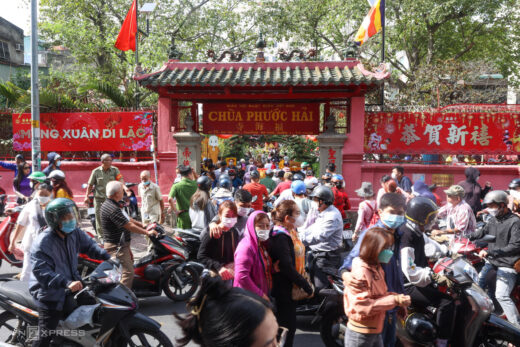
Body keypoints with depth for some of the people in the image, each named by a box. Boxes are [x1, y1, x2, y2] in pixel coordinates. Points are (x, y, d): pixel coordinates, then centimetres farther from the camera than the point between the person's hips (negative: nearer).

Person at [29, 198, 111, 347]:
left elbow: (88, 244, 14)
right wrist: (66, 283, -40)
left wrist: (107, 256, -2)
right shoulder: (43, 242, -23)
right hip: (50, 295, -7)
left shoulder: (74, 233, 0)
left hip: (72, 287, 8)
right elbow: (41, 271, -29)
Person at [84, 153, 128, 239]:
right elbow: (90, 185, 6)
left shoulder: (114, 170, 1)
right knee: (99, 217, 4)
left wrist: (125, 188, -32)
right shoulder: (96, 171, 0)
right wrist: (86, 196, 1)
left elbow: (120, 179, -14)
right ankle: (101, 237, 15)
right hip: (99, 198, 0)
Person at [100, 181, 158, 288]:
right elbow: (129, 226, -25)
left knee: (130, 262, 24)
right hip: (117, 247, -11)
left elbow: (128, 219, 16)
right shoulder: (113, 209, -25)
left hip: (121, 244, 11)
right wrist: (147, 232, -16)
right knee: (128, 272, -13)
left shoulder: (109, 204, 10)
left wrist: (144, 226, 13)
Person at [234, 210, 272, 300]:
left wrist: (274, 269, -2)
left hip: (264, 296, 8)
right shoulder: (246, 247, -18)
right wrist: (260, 294, -17)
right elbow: (241, 276, -25)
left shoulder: (263, 245, 9)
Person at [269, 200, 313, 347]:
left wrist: (305, 283, 7)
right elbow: (287, 268, -25)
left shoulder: (291, 232, 6)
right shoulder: (280, 237, -23)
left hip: (292, 286, 9)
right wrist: (306, 286, -20)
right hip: (284, 289, -9)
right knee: (288, 325, 4)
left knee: (290, 323, 20)